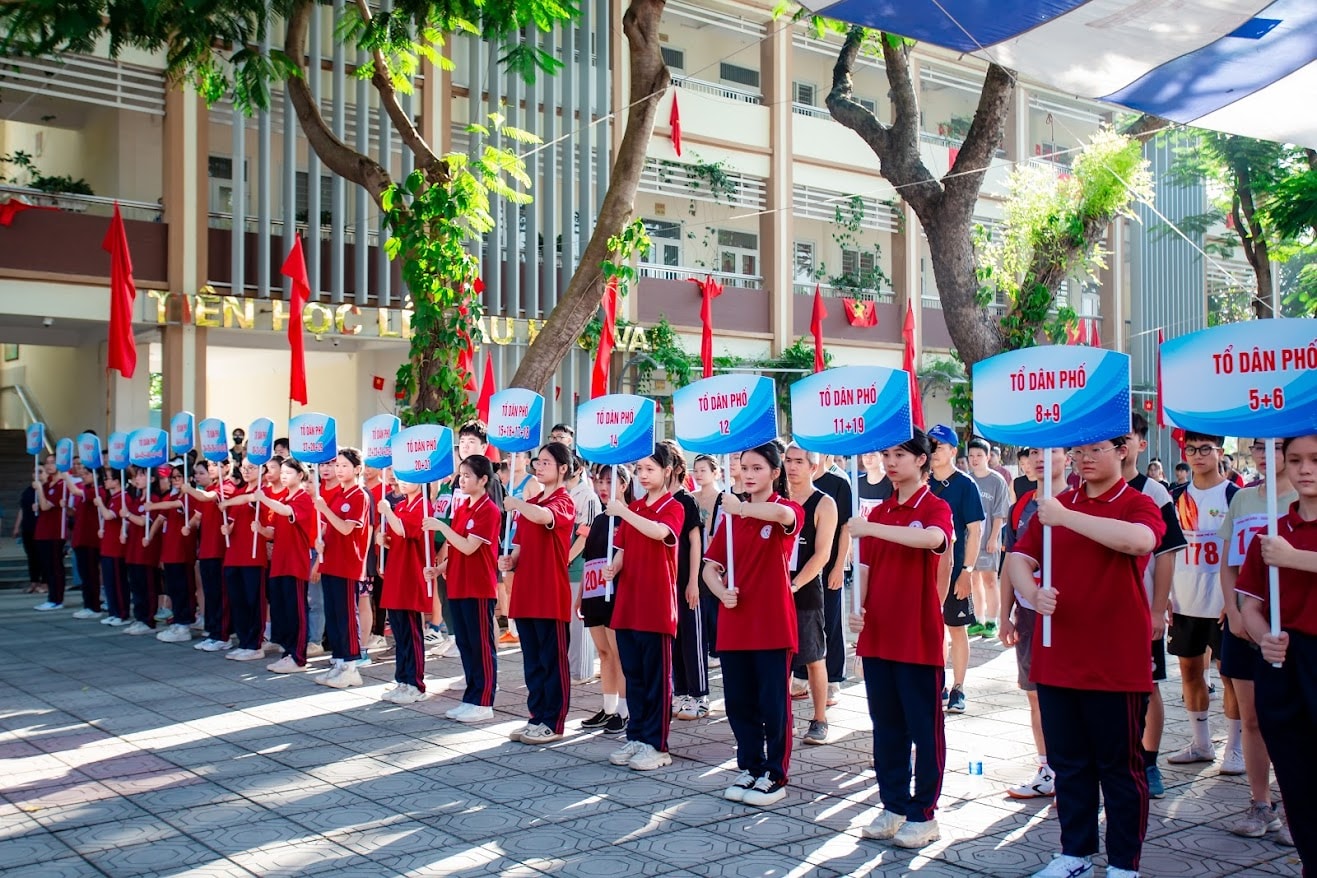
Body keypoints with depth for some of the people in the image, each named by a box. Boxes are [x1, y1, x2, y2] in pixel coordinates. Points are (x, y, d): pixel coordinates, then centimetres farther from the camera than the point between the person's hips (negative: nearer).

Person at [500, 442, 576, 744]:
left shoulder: (563, 502, -8)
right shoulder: (530, 504, 16)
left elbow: (544, 516, -33)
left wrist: (515, 504, -24)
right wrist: (511, 560, 4)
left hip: (551, 595, -8)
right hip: (525, 593, 8)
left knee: (553, 661, 0)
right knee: (532, 660, 13)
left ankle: (553, 723, 7)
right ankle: (537, 717, 22)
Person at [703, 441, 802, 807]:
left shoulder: (788, 510, -3)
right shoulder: (730, 515, 12)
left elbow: (783, 514, -31)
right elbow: (710, 567, 8)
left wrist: (740, 508, -25)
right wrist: (722, 592, -10)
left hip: (772, 623, -5)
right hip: (734, 623, 5)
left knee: (773, 704, 1)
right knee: (738, 703, 10)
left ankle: (776, 777, 13)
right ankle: (750, 769, 24)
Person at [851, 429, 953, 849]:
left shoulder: (935, 507, -6)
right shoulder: (879, 512, 11)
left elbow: (932, 538, -29)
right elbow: (866, 567, 12)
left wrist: (871, 528, -31)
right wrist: (857, 609, -4)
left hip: (919, 638, -6)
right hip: (877, 637, 6)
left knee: (924, 728, 3)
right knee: (886, 727, 12)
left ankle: (923, 814, 13)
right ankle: (894, 806, 23)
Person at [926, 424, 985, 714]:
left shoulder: (965, 485, -6)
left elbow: (975, 530, -8)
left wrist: (967, 571, -15)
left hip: (954, 570, -4)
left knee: (956, 629, 4)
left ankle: (957, 690, 13)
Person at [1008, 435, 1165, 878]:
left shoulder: (1138, 504, -4)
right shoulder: (1055, 505, 9)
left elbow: (1140, 540, -28)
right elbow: (1018, 558, 4)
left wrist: (1066, 517, -26)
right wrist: (1032, 592, -17)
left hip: (1117, 663, -4)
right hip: (1058, 660, 5)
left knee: (1120, 766, 7)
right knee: (1068, 763, 14)